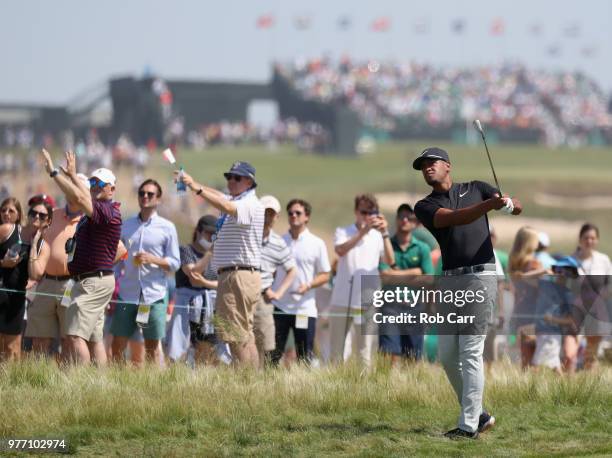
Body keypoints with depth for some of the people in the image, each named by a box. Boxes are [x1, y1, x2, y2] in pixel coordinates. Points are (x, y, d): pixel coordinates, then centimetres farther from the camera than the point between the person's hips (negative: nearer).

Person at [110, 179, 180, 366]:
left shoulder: (167, 228, 4)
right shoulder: (126, 226, 12)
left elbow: (175, 263, 2)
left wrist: (153, 259, -15)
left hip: (154, 295, -2)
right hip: (127, 294, 2)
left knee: (152, 347, 3)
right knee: (117, 345, -2)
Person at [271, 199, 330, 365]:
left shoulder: (317, 244, 3)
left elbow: (325, 275, 4)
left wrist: (308, 286, -13)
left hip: (304, 308, -1)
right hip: (279, 306, 1)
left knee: (305, 357, 1)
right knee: (273, 354, -2)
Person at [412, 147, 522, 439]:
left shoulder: (475, 189, 10)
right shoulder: (425, 207, 9)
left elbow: (518, 207, 8)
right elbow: (454, 218, -11)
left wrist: (508, 203, -18)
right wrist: (489, 205, -27)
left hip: (479, 276, -4)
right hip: (450, 280, 4)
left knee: (470, 352, -9)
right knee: (447, 355, 5)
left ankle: (468, 426, -9)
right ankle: (479, 415, 19)